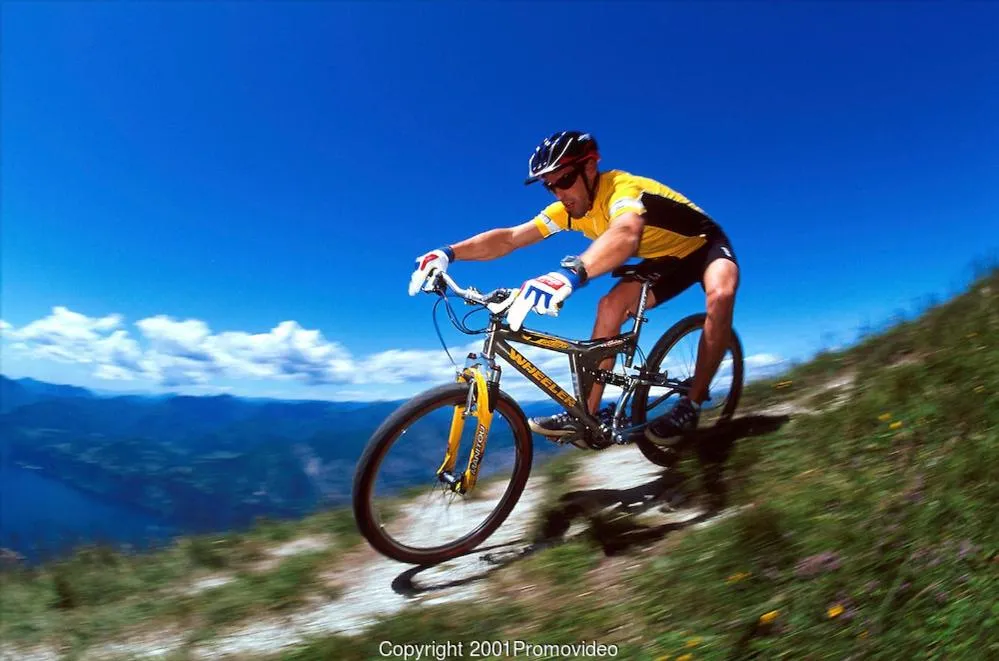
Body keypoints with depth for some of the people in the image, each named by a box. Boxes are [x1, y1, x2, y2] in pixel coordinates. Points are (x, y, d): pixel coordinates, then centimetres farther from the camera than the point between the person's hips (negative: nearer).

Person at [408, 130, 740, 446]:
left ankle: (691, 405, -22)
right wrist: (448, 253, -31)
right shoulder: (570, 207, -12)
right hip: (666, 258, 6)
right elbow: (508, 237, -19)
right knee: (610, 305, -14)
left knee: (720, 294, -37)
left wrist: (569, 273, -77)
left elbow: (626, 234, -60)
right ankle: (588, 414, -9)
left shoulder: (623, 188, -35)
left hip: (706, 245, -6)